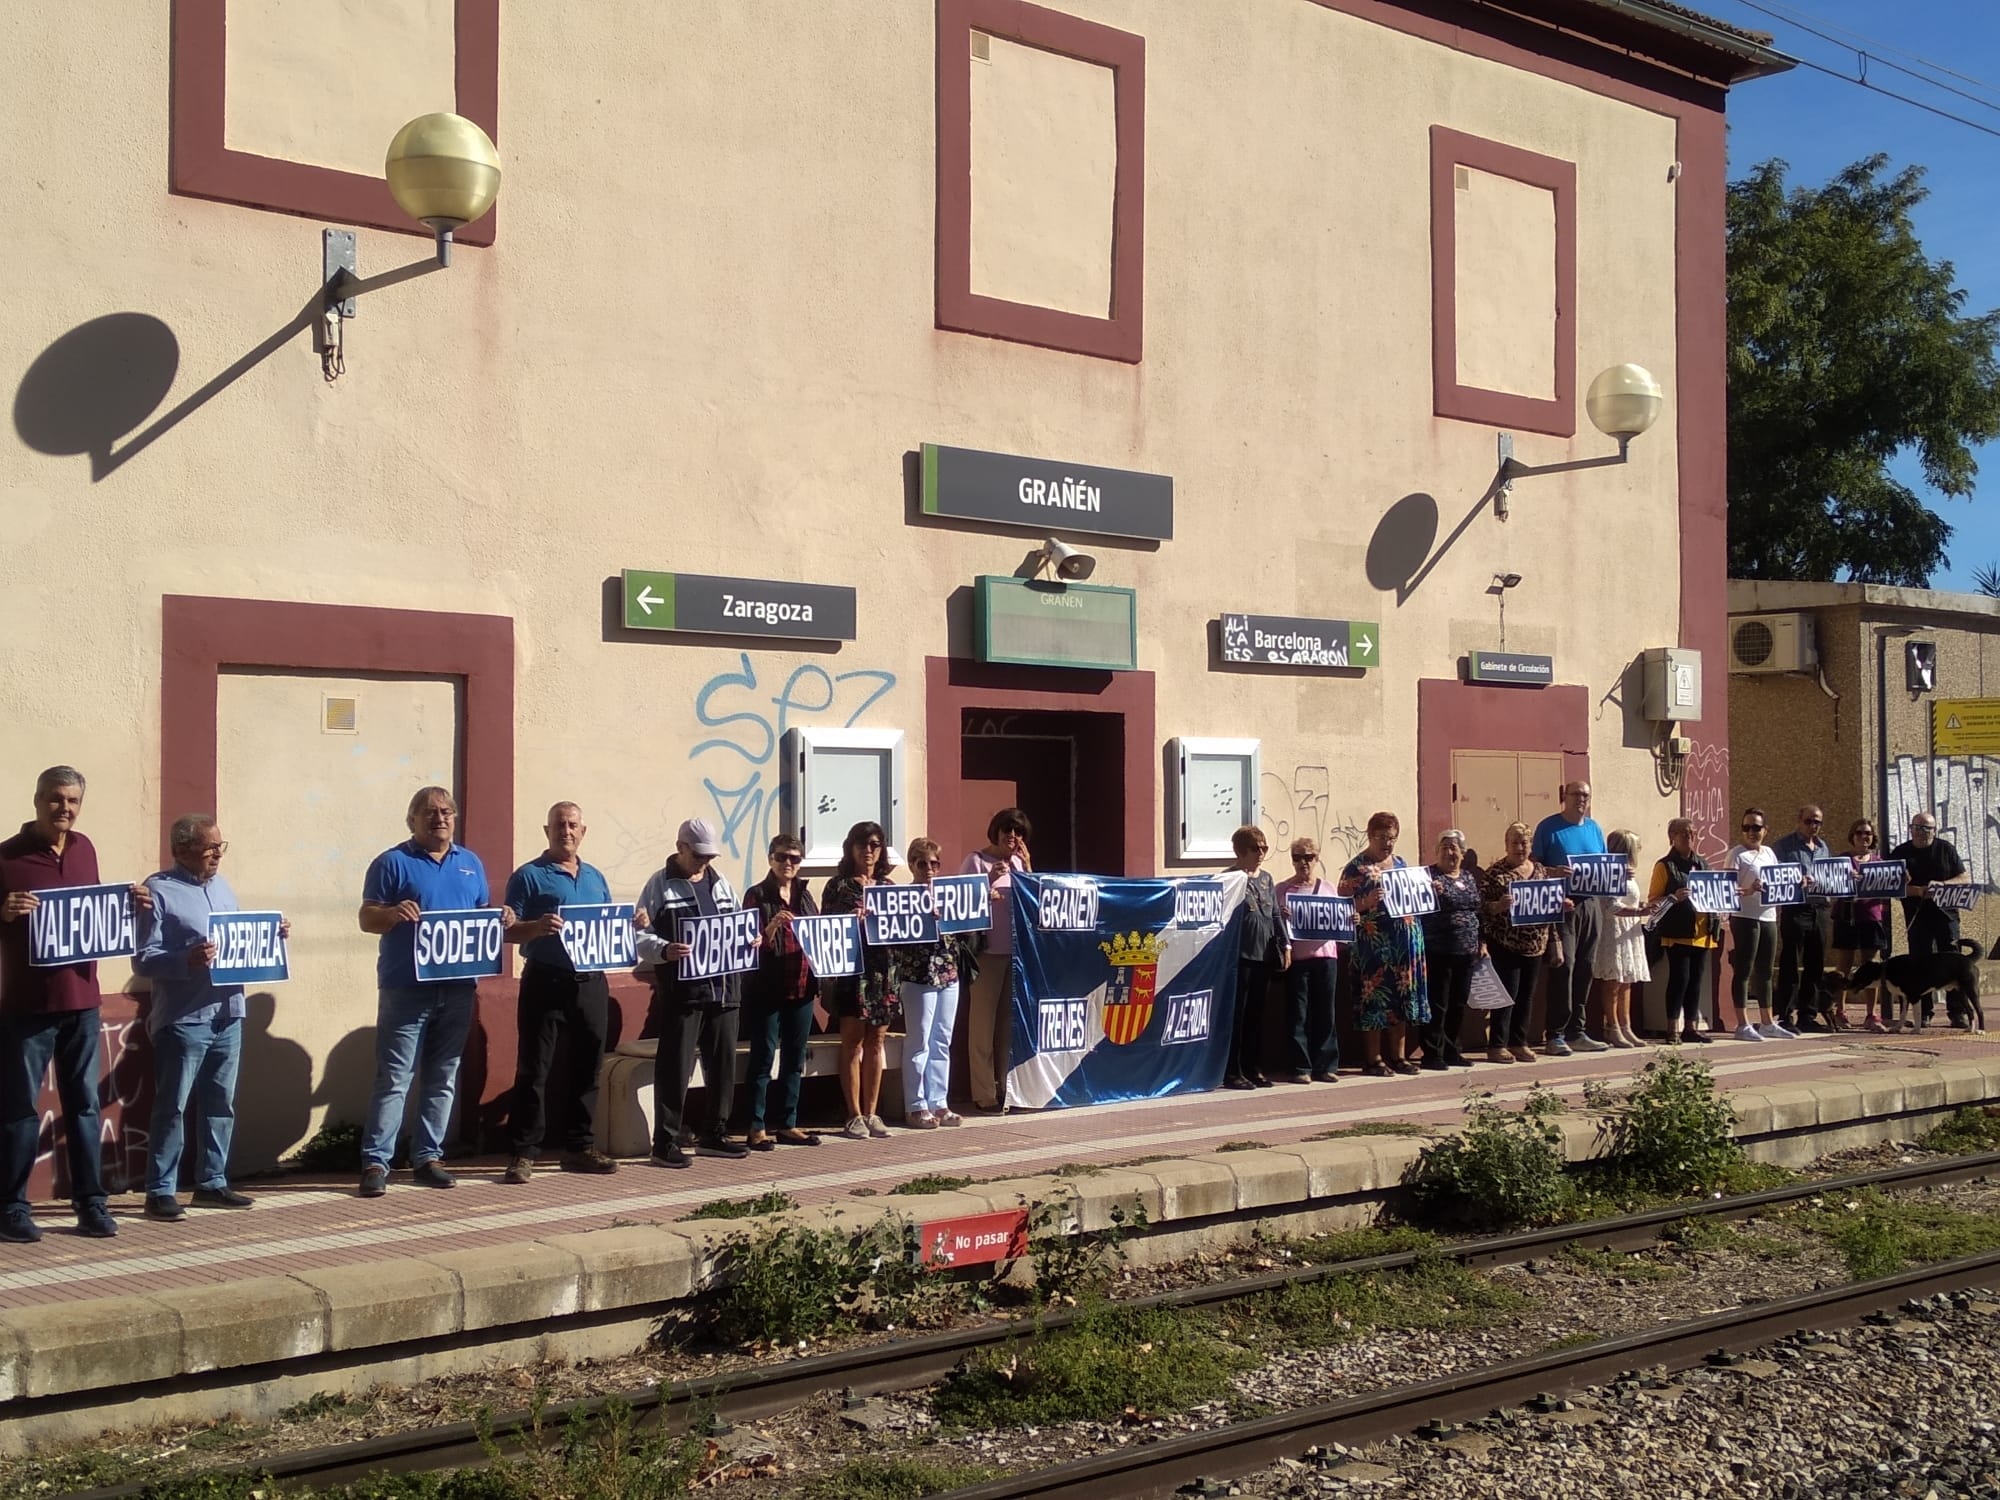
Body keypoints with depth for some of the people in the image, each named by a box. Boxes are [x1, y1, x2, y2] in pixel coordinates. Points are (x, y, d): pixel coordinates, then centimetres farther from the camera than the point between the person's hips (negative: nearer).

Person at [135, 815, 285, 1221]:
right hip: (183, 1019, -7)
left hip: (227, 1013, 7)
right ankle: (161, 1192, 5)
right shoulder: (159, 891, -7)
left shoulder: (222, 887, 16)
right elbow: (144, 959, -14)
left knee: (221, 1104, 13)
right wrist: (187, 960, -29)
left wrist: (271, 934, 5)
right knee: (171, 1107, -1)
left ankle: (212, 1183, 22)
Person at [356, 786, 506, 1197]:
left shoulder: (471, 863, 15)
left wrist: (501, 919, -2)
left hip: (458, 988, 5)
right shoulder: (393, 862, 0)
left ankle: (428, 1158, 17)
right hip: (406, 989, -5)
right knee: (395, 1078, -7)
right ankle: (375, 1162, -3)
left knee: (443, 1078, 9)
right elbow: (367, 919, -3)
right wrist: (394, 914, -24)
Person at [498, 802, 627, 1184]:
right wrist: (537, 927, -27)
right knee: (533, 1069, -4)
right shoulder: (529, 876, -1)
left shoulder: (595, 877, 17)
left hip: (591, 982, 6)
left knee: (586, 1067, 10)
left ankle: (579, 1147, 20)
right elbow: (508, 930, -7)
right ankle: (522, 1153, 0)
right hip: (546, 982, -6)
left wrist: (633, 922, 1)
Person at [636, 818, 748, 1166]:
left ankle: (715, 1134, 23)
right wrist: (664, 950, -26)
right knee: (674, 1066, -4)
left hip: (724, 988, 6)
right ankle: (665, 1142, 3)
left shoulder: (720, 882, 17)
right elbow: (641, 936, -7)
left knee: (723, 1064, 11)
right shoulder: (660, 885, -2)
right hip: (681, 990, -6)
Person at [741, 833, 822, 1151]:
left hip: (801, 987, 6)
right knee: (762, 1058, -2)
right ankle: (757, 1128, 2)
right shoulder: (757, 895, -4)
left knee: (795, 1059, 11)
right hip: (767, 989, -6)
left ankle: (788, 1124, 19)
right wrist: (771, 927, -26)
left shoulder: (805, 896, 13)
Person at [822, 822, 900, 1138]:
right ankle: (854, 1115, 4)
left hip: (882, 969, 4)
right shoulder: (838, 886, 1)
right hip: (851, 968, -4)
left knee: (875, 1041, 7)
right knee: (853, 1041, -2)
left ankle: (871, 1113, 12)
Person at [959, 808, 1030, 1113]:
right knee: (983, 1024, -2)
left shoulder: (1020, 862, 15)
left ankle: (1008, 1089, 16)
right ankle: (985, 1095, 1)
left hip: (1016, 951, 5)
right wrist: (989, 881, -18)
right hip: (986, 951, -5)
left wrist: (1026, 867, -2)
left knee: (1010, 1023, 9)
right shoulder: (976, 861, -1)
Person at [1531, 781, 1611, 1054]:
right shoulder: (1549, 827, -2)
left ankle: (1577, 1031, 16)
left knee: (1585, 969, 8)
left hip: (1589, 903, 6)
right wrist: (1553, 872, -24)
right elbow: (1533, 865, -5)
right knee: (1563, 966, -11)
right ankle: (1556, 1035, -8)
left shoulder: (1594, 828, 15)